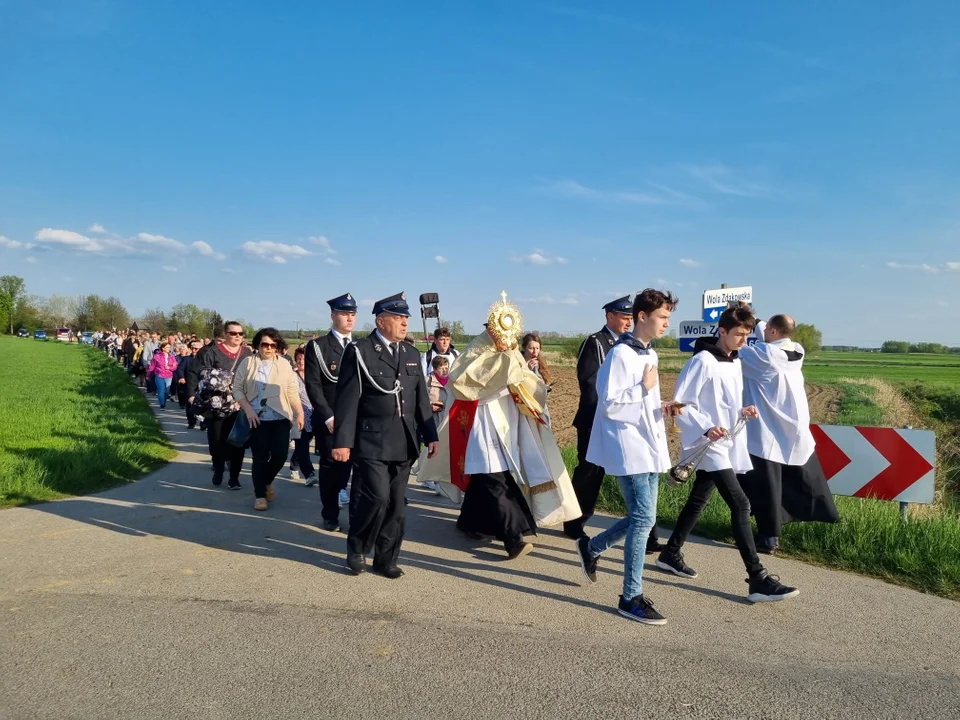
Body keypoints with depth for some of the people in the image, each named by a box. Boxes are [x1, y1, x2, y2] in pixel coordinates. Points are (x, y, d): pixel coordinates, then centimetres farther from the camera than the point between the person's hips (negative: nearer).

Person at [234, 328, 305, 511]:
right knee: (260, 458, 2)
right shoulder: (248, 362, 0)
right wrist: (248, 410, -9)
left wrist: (300, 413, -2)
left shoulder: (284, 364, 4)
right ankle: (260, 494, 17)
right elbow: (237, 388, 1)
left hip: (281, 419, 1)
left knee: (280, 455, -2)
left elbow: (293, 392, 4)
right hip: (257, 418, -1)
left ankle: (267, 482, 29)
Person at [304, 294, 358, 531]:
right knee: (330, 466, 6)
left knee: (351, 463, -1)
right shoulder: (317, 346, 0)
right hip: (330, 419, -2)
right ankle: (330, 515, 19)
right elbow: (313, 385, -7)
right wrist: (328, 416, -14)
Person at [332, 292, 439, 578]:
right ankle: (356, 549, 15)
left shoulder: (411, 354, 12)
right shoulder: (359, 351, -5)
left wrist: (430, 435, 10)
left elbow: (421, 399, 14)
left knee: (396, 504, 9)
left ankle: (386, 558, 23)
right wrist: (342, 441, -14)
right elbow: (347, 400, -9)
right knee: (377, 497, -11)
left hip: (403, 443, 5)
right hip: (371, 441, -5)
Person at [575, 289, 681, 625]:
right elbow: (609, 405, -19)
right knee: (644, 518, -9)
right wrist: (645, 387, -17)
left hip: (649, 447, 9)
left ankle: (591, 547, 34)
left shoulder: (650, 354, 14)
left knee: (641, 517, 12)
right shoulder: (621, 354, -15)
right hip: (629, 448, -9)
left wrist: (663, 407, 4)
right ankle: (631, 597, 3)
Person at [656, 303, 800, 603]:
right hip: (709, 444, -9)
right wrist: (706, 428, -25)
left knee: (698, 501, 17)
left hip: (726, 443, 9)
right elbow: (679, 404, -15)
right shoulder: (703, 361, -15)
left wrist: (742, 411, 0)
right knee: (740, 505, -13)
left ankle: (671, 554, 32)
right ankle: (758, 580, -8)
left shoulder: (734, 362, 10)